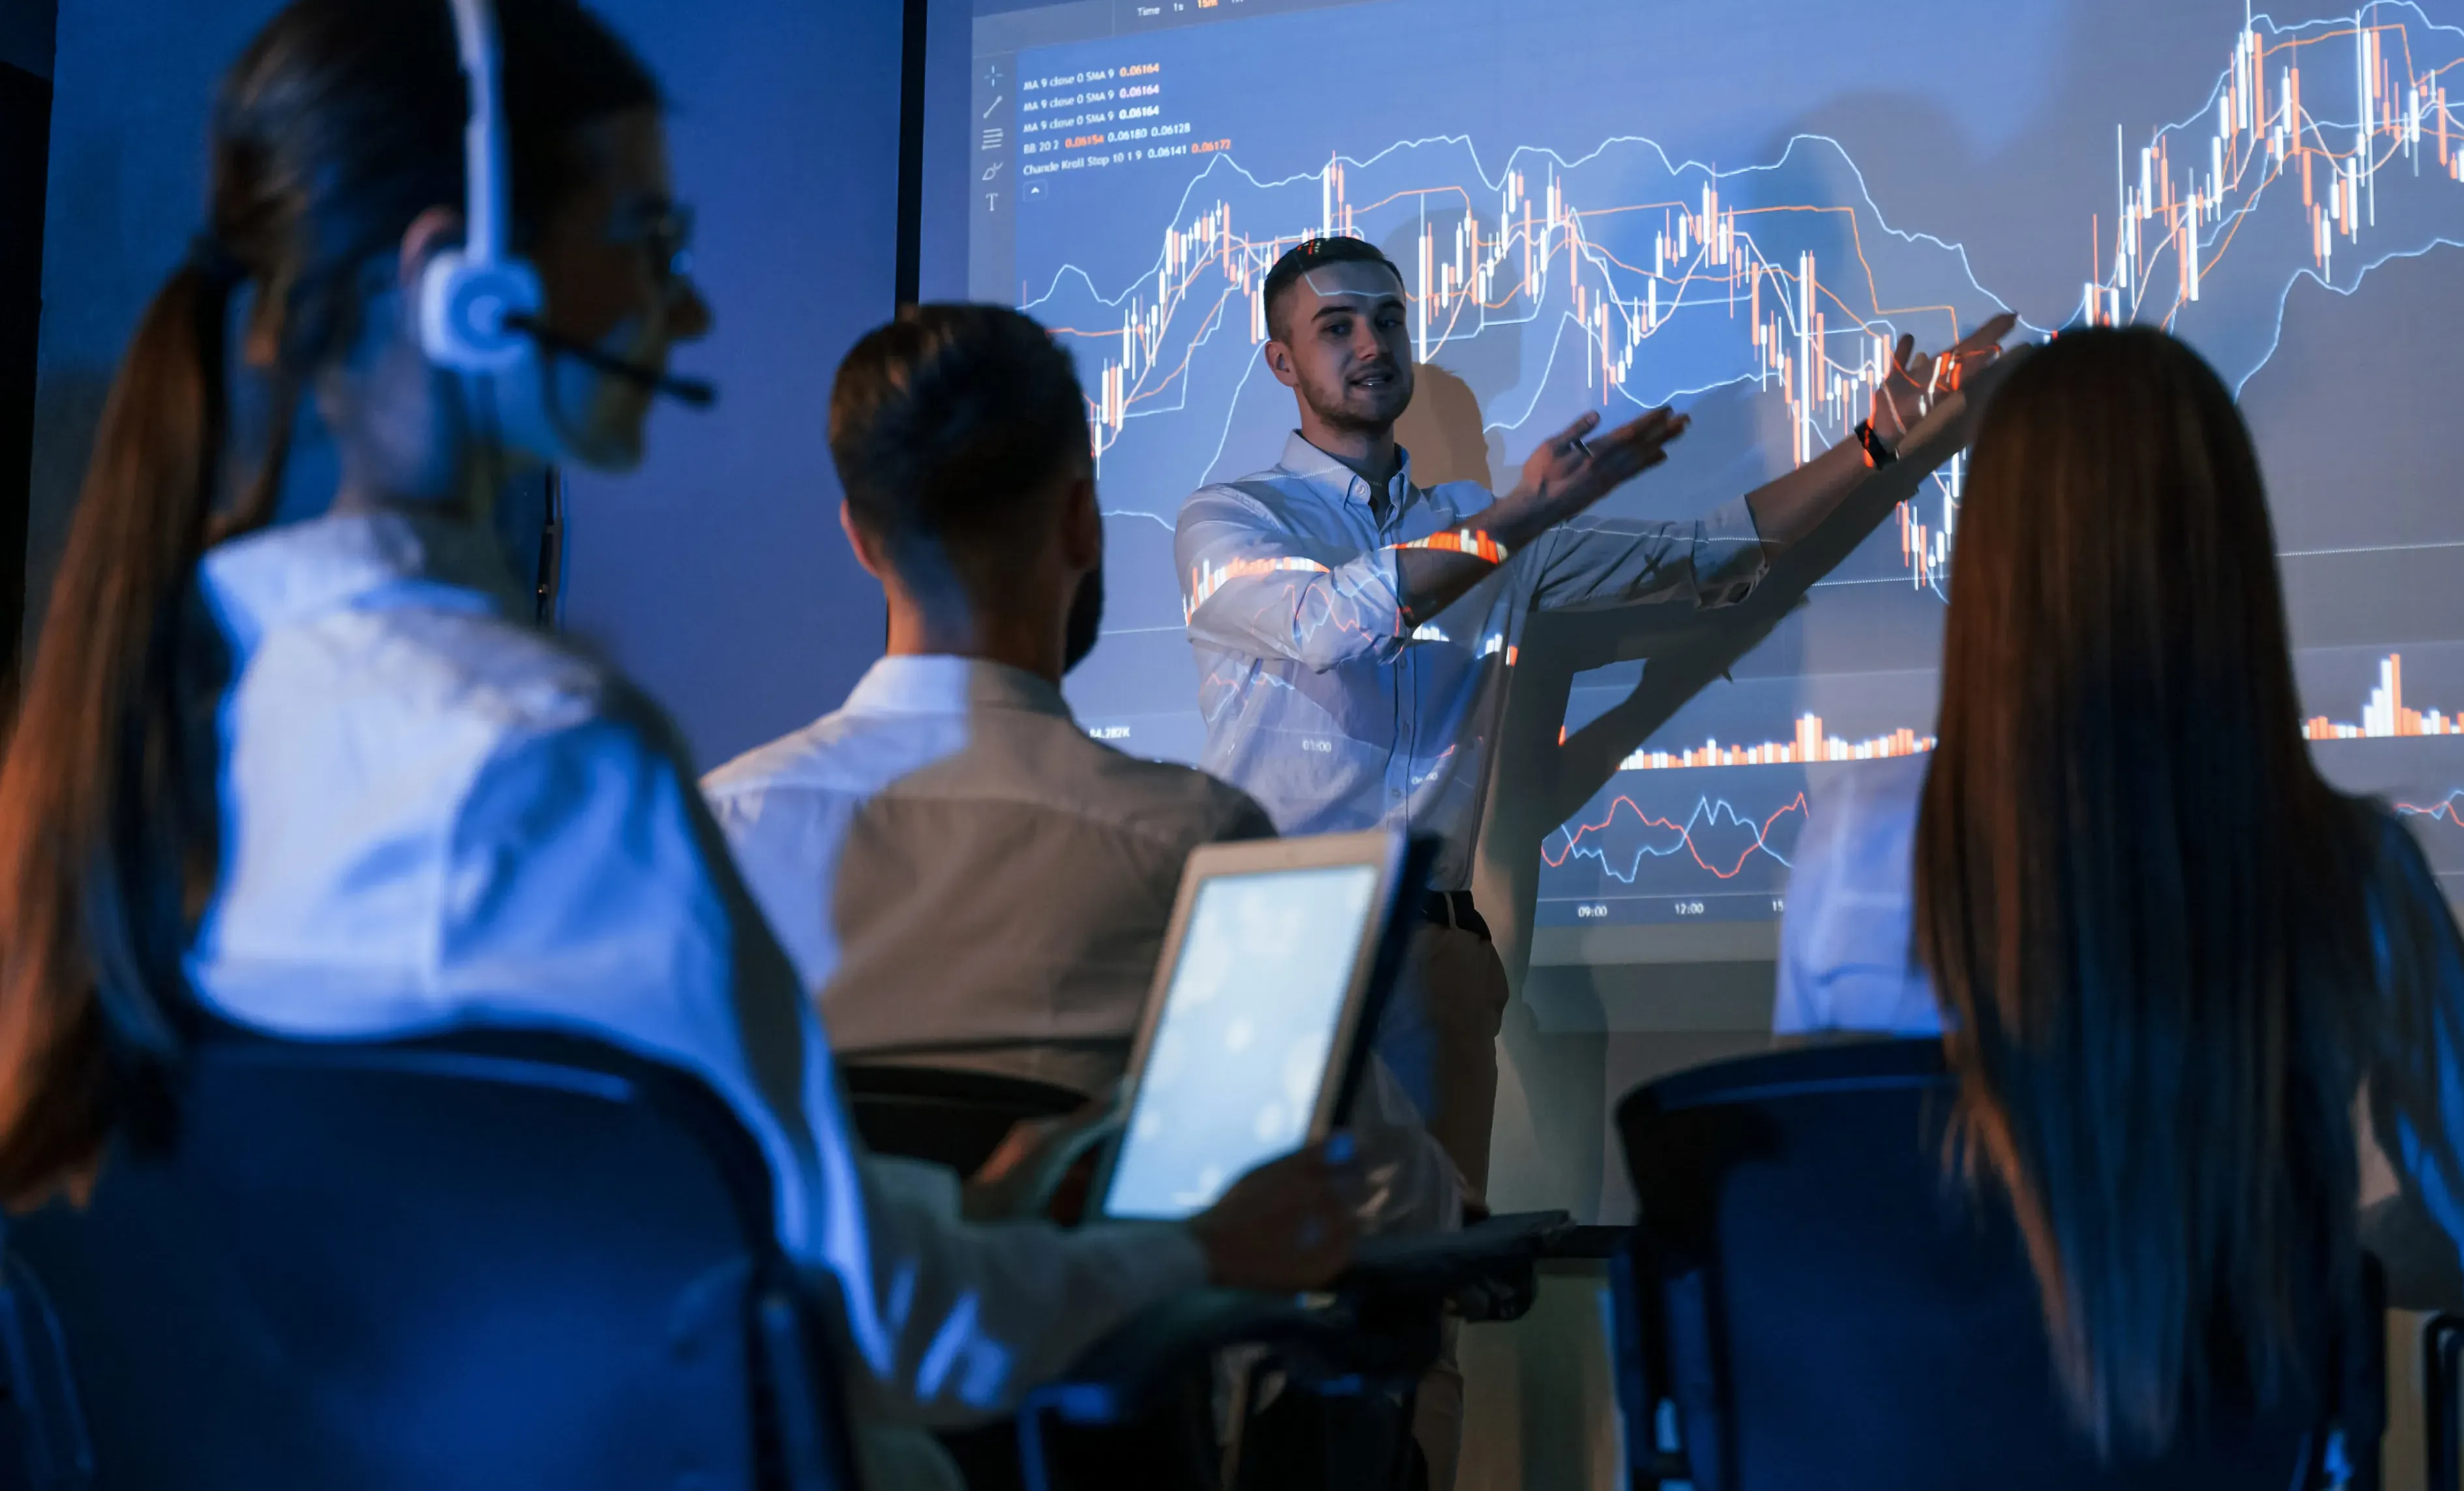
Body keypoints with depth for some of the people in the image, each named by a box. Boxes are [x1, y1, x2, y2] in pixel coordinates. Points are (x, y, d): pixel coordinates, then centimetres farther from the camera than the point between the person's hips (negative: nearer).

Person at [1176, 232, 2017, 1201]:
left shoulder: (1487, 525, 20)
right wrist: (1518, 519, -15)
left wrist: (1877, 444, 6)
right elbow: (1330, 624, -16)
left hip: (1437, 945, 4)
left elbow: (1700, 559, 15)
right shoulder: (1227, 520, 5)